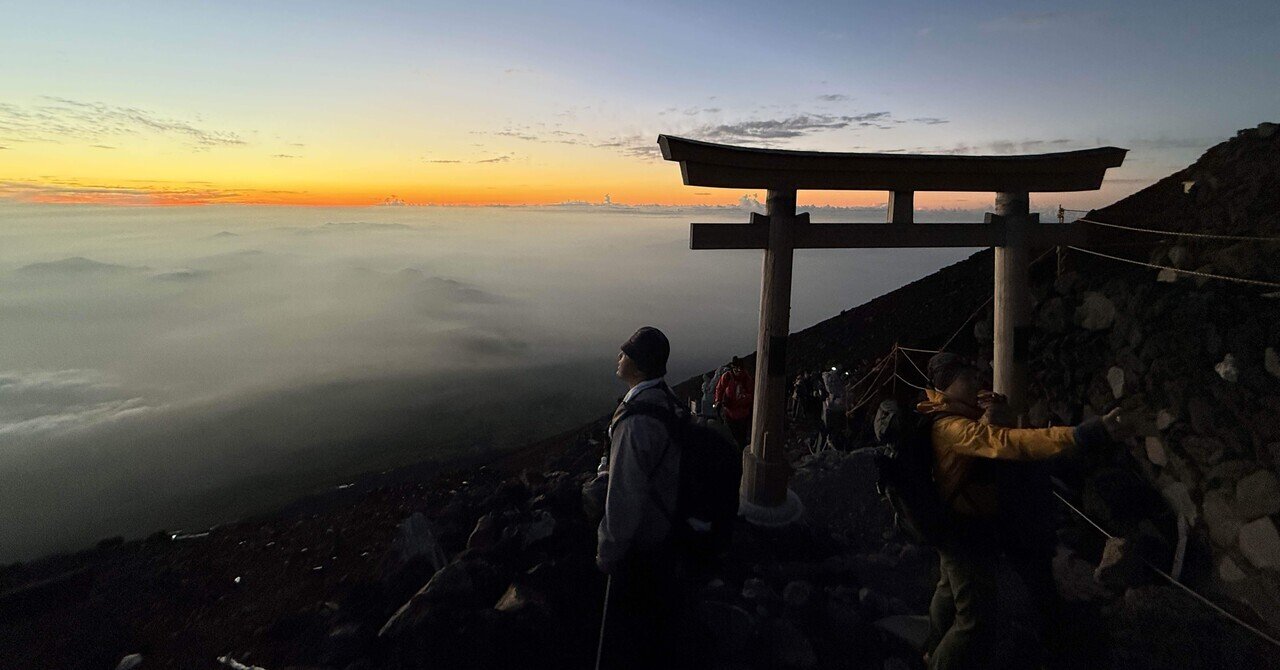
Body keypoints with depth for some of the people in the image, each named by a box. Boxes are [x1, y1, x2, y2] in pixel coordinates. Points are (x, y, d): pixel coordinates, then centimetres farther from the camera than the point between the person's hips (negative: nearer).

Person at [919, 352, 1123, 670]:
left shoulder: (953, 415, 2)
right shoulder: (953, 427, -30)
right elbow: (1008, 442, -44)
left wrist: (993, 407, -11)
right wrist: (1083, 434, -50)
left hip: (958, 523, 11)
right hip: (966, 528, -11)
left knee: (950, 589, 29)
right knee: (976, 617, -9)